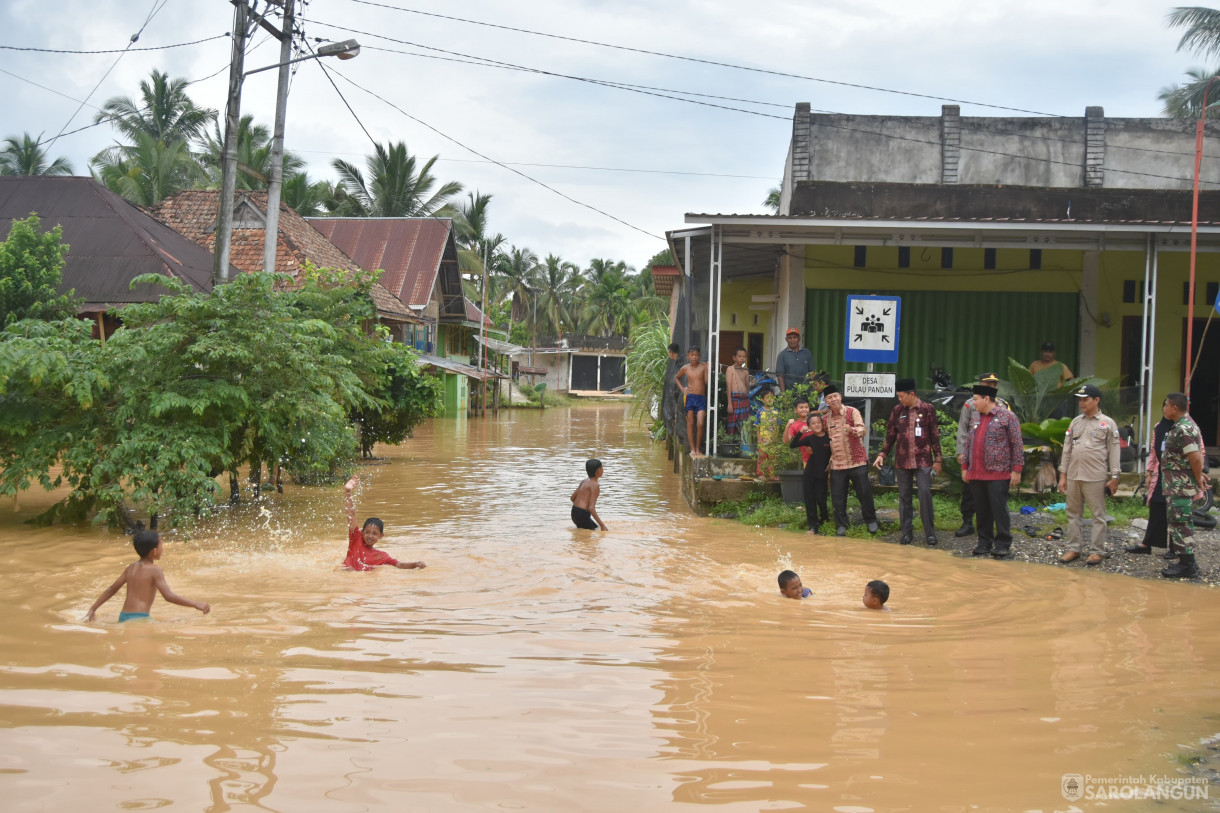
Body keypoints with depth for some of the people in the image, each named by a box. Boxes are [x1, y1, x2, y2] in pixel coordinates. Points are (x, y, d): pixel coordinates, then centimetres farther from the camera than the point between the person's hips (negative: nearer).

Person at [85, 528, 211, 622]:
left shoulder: (131, 568, 15)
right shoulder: (155, 570, -5)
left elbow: (111, 589, 19)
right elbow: (168, 596, -12)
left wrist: (92, 609, 28)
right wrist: (196, 604, -10)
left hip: (123, 617, 8)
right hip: (139, 618, -8)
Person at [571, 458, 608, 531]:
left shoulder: (584, 481, 11)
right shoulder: (595, 485, -14)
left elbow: (572, 498, 19)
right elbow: (591, 508, -21)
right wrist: (602, 525, -20)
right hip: (582, 514, -9)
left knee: (596, 527, 18)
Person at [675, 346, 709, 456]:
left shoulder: (703, 366, 0)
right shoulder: (685, 368, 5)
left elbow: (706, 382, -6)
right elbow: (676, 378, 22)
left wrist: (707, 370, -14)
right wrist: (682, 388, 9)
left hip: (701, 398, -1)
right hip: (690, 397, 1)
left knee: (700, 424, -11)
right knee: (690, 423, 3)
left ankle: (698, 448, 4)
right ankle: (692, 449, 9)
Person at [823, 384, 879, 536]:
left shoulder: (852, 412, -5)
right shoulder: (826, 418, 7)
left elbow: (862, 430, -18)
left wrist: (852, 430, -39)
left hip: (857, 461, -3)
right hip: (836, 464, 3)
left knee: (864, 493, 3)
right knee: (837, 497, 2)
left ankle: (871, 521, 22)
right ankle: (841, 526, 15)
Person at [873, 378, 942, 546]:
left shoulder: (928, 409, -2)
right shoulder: (897, 410, 5)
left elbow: (935, 435, 1)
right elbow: (891, 434, 11)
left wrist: (937, 459, 0)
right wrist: (882, 454, 2)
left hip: (923, 461, -3)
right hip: (902, 461, 3)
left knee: (925, 494, -8)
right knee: (904, 497, 6)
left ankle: (930, 532, 3)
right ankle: (907, 532, 15)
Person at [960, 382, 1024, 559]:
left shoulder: (1007, 417, -5)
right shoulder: (975, 417, 15)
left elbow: (1017, 445, -6)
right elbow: (968, 443, 20)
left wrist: (1016, 470, -10)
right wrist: (965, 467, 16)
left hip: (998, 473, -6)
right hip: (977, 474, 6)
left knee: (999, 509, -3)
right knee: (982, 510, 9)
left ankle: (1003, 545, 5)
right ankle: (984, 543, 18)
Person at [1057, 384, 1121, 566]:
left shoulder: (1107, 423, -1)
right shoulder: (1076, 422, 11)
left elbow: (1114, 451, -3)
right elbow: (1067, 449, 12)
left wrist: (1114, 477, -7)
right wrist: (1062, 475, 8)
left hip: (1095, 477, -5)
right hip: (1073, 476, 5)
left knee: (1098, 515, 1)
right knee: (1073, 513, 9)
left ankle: (1097, 551, 6)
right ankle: (1073, 548, 17)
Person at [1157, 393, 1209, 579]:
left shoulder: (1183, 430, -20)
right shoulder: (1187, 424, 14)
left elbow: (1195, 458, -24)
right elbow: (1196, 457, 19)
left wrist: (1198, 480, -13)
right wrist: (1199, 475, 14)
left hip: (1180, 487, -11)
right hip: (1176, 486, 11)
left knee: (1181, 524, -5)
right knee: (1180, 523, 15)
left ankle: (1187, 565, 0)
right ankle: (1186, 562, 22)